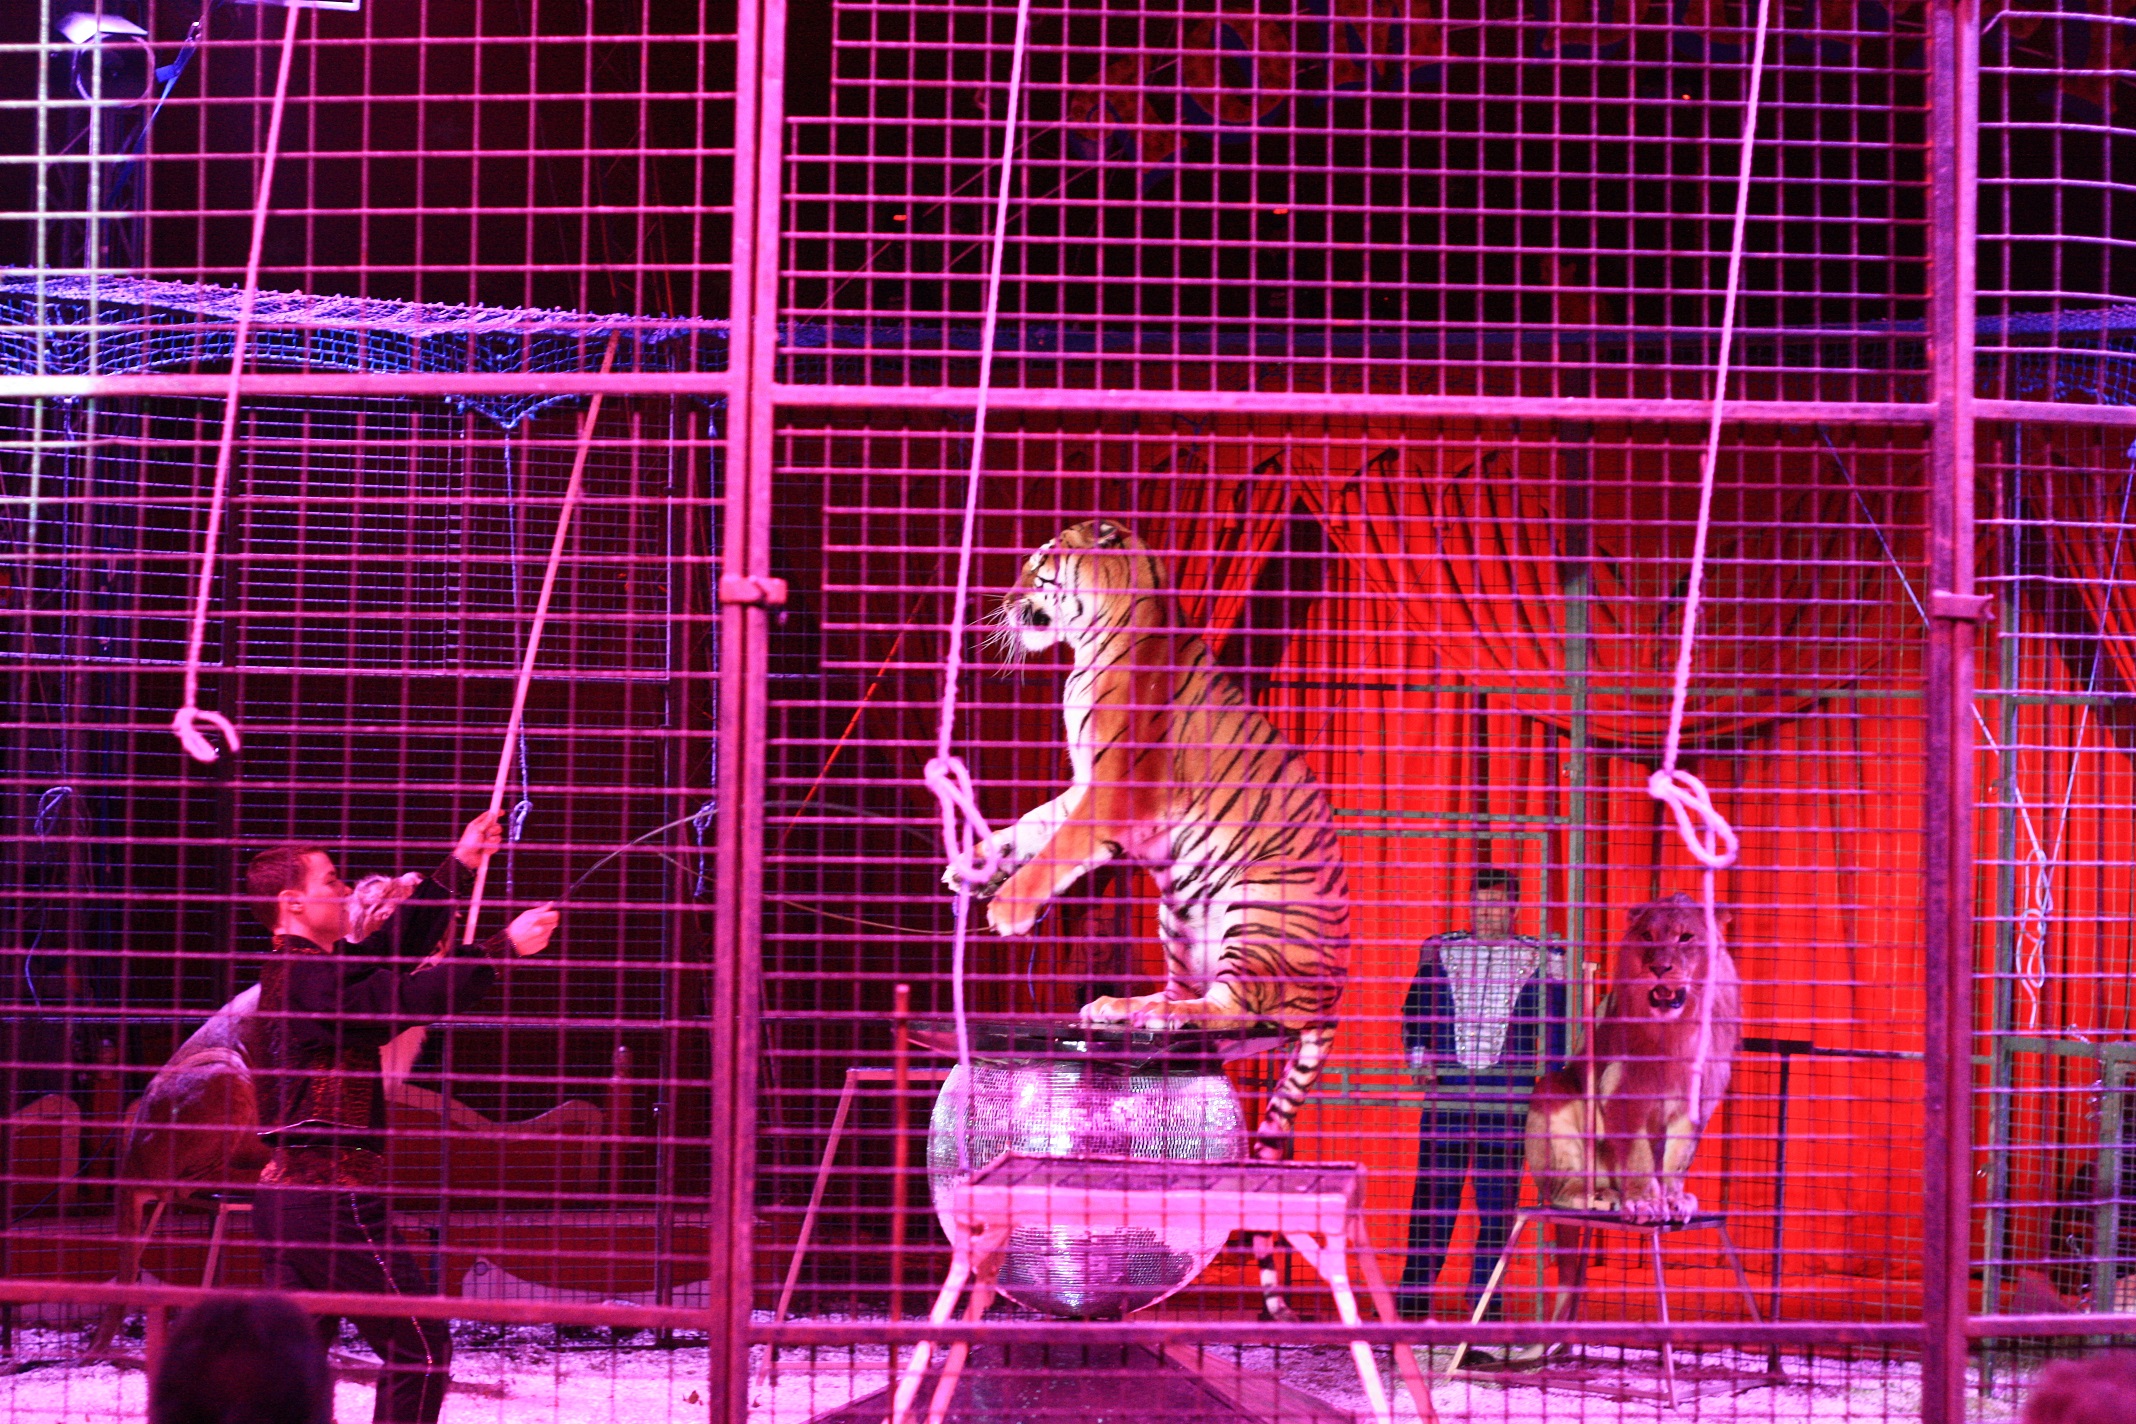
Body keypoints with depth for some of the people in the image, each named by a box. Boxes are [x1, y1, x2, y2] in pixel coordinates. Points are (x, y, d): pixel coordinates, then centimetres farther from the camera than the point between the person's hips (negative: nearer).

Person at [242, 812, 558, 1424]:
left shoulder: (297, 969, 16)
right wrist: (504, 947, -17)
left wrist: (456, 867, 20)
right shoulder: (308, 979, -14)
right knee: (421, 1347, -3)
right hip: (333, 1197, -10)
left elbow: (392, 952, 21)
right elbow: (411, 1000, -21)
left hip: (283, 1190, 10)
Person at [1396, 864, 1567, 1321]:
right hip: (1445, 1100, 1)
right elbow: (1415, 1012, 15)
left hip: (1508, 1106, 0)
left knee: (1498, 1205, 2)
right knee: (1433, 1198, -1)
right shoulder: (1440, 952, 10)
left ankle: (1484, 1297, 10)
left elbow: (1554, 1030, 10)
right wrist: (1419, 1059, -1)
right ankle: (1414, 1294, 5)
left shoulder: (1541, 961, 7)